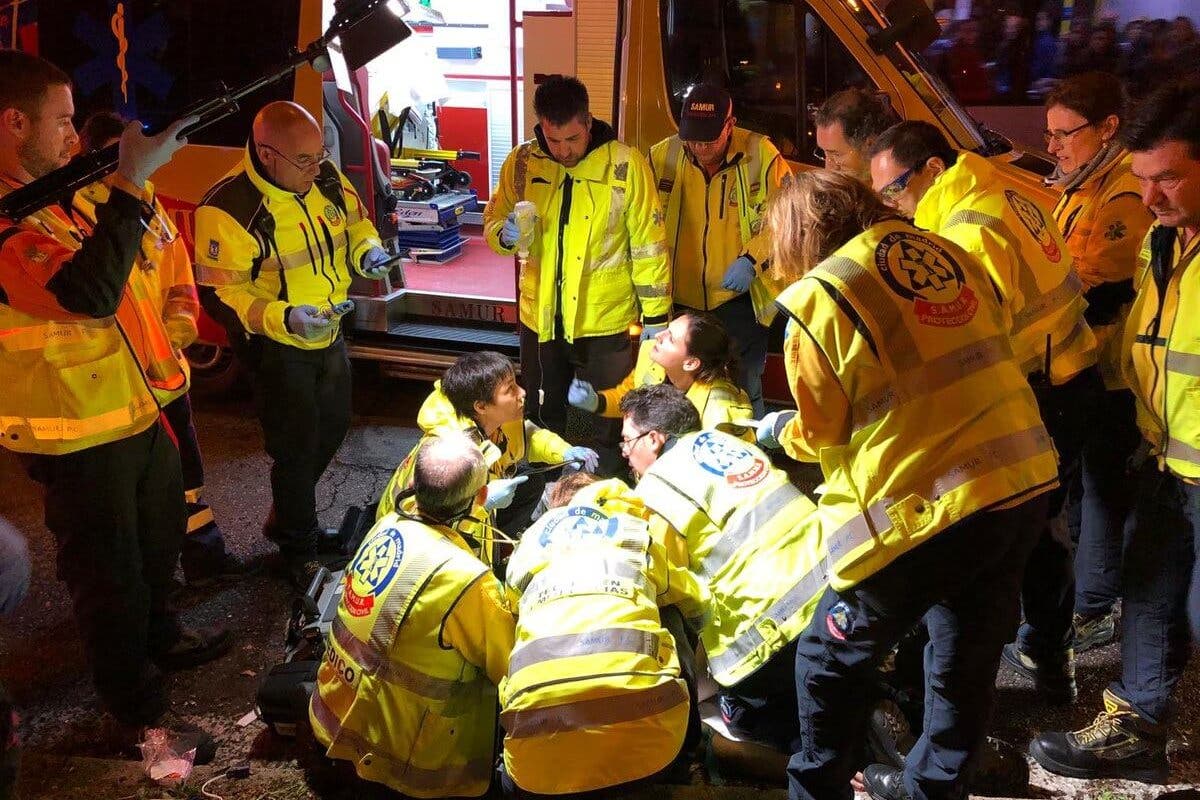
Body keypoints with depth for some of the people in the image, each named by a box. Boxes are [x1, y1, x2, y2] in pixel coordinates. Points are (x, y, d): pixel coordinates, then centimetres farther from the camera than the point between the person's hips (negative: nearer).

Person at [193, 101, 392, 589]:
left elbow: (355, 220, 11)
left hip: (330, 333, 8)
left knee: (333, 427, 22)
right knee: (297, 447, 4)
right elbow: (219, 293, -24)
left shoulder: (325, 177, -7)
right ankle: (300, 552, 28)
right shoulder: (228, 208, -27)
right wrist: (283, 317, -37)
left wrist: (368, 251, -11)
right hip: (276, 345, -7)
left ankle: (285, 521, 46)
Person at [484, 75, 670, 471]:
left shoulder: (625, 164, -12)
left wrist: (655, 315, -7)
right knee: (542, 423, 20)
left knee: (608, 427, 12)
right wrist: (506, 234, -18)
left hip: (606, 322, -3)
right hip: (540, 318, 3)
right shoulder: (522, 162, -4)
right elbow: (493, 221, 6)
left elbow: (649, 244, -7)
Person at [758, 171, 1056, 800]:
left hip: (925, 509, -7)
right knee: (967, 655, 23)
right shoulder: (951, 255, 9)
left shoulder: (819, 297, -8)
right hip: (1026, 485, 7)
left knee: (830, 659, 14)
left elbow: (821, 434, 2)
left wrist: (778, 429, 23)